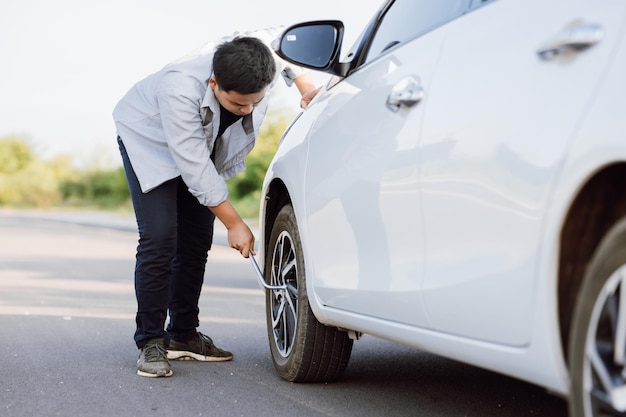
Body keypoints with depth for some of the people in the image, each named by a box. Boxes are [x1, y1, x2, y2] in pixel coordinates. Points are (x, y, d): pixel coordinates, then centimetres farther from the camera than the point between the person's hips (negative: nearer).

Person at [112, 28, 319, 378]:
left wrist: (307, 86, -18)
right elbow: (194, 168, -36)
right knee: (159, 238, -18)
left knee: (197, 243, 3)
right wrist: (234, 224, -29)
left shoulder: (266, 54, -29)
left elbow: (284, 38, -2)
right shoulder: (180, 89, -43)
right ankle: (151, 341, -6)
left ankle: (183, 336, 15)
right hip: (150, 139, -5)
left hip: (204, 145, 6)